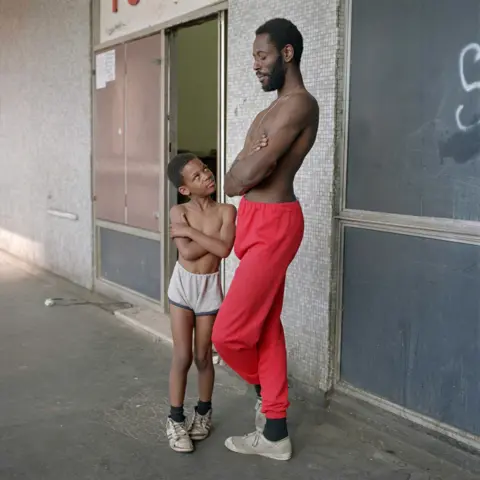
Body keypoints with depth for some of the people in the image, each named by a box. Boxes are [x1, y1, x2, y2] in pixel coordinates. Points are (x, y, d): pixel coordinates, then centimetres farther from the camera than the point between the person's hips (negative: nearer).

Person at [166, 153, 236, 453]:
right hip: (183, 285, 0)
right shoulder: (179, 212, -8)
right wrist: (213, 237, -16)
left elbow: (224, 250, -24)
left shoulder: (226, 211, -8)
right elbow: (187, 253, -21)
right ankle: (176, 419, 17)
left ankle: (204, 412, 31)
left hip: (210, 288, 0)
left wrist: (190, 231, -19)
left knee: (203, 357, 10)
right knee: (182, 357, 2)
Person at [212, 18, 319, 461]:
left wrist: (239, 177, 0)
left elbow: (248, 174, -20)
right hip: (257, 223, 10)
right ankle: (274, 434, 23)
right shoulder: (278, 108, 19)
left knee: (228, 333, -8)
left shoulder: (298, 104, -14)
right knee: (265, 326, 13)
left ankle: (266, 389, 24)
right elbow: (239, 178, 15)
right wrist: (251, 164, -6)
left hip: (272, 224, -10)